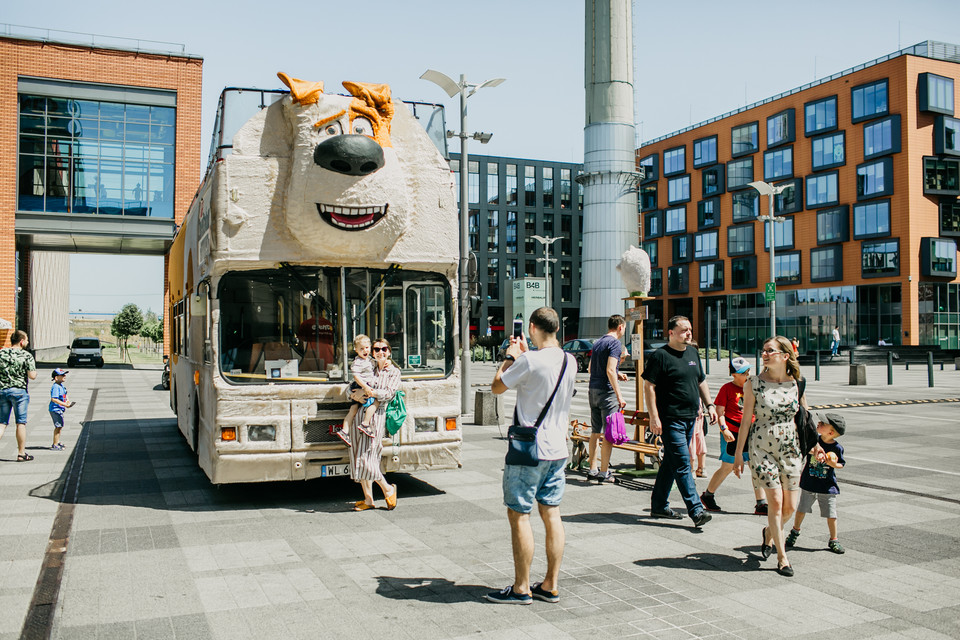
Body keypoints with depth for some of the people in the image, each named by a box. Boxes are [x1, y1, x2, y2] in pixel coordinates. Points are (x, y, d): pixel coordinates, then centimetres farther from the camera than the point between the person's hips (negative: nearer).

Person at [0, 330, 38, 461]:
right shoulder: (27, 356, -7)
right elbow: (32, 376, -11)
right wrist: (34, 369, 9)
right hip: (19, 391, -4)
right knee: (21, 423, 5)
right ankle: (21, 453, 10)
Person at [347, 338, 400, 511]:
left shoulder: (394, 372, 9)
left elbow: (388, 393, -7)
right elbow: (352, 391, 17)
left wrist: (366, 392, -12)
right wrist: (355, 396, -6)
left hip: (377, 415, -5)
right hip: (359, 414, 5)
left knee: (367, 457, -12)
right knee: (359, 457, 3)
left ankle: (388, 489, 9)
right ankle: (368, 499, 11)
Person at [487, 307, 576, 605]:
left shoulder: (528, 361, -18)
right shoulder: (570, 361, 4)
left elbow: (497, 386, -5)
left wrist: (510, 356, 8)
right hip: (558, 449, 7)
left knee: (519, 515, 2)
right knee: (551, 514, 11)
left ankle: (521, 588, 9)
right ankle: (551, 585, 19)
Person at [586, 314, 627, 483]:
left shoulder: (597, 343, 15)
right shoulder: (615, 343, -10)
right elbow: (610, 370, -19)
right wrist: (619, 395, -18)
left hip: (593, 390, 8)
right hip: (607, 391, -8)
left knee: (595, 432, 14)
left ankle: (593, 468, 19)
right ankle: (604, 472, 0)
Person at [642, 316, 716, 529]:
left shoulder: (693, 353, 15)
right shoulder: (660, 355, -9)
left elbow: (701, 382, 24)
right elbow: (649, 386, -12)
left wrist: (709, 405, 13)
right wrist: (654, 417, -17)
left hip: (690, 418, 8)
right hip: (670, 420, -8)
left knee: (671, 463, 14)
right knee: (682, 465, -8)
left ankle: (659, 505, 23)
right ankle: (696, 510, -7)